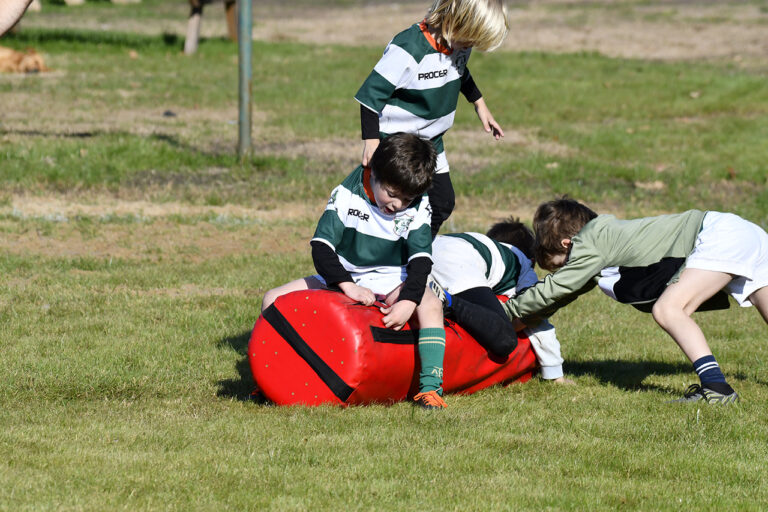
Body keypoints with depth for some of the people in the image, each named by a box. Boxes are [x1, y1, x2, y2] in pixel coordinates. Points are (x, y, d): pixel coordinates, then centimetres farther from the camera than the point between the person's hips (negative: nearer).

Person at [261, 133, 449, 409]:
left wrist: (408, 302, -34)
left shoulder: (418, 206, -9)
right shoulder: (347, 194, -13)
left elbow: (421, 259, -16)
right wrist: (347, 285, -35)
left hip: (391, 282, -1)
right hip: (341, 278, 1)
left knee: (430, 304, -33)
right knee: (273, 300, -13)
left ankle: (431, 386, -34)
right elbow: (321, 246, -20)